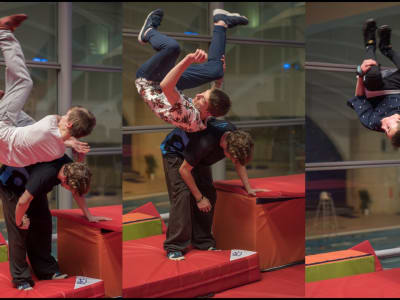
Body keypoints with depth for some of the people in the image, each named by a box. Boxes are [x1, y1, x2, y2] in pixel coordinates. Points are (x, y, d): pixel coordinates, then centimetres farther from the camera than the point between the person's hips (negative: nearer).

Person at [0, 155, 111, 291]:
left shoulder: (70, 167, -20)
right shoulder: (45, 174, -43)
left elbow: (77, 191, -2)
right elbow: (23, 202, -37)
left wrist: (89, 216, -3)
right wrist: (19, 221, -19)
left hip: (30, 184, 8)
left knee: (43, 224, 3)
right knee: (18, 231, -10)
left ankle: (47, 270, 11)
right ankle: (20, 279, -4)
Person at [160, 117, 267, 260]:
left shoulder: (234, 135, -21)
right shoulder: (205, 143, -42)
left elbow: (239, 162, -1)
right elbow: (184, 169, -29)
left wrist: (248, 188, -7)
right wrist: (199, 198, -23)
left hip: (199, 158, 7)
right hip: (174, 152, -7)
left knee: (209, 195, -6)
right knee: (183, 195, -22)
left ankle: (203, 242, 3)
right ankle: (174, 248, -19)